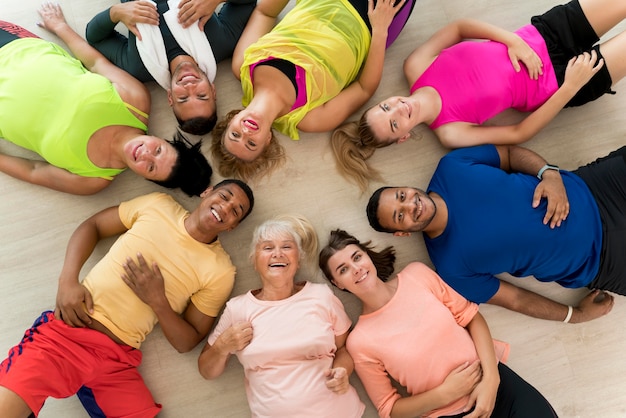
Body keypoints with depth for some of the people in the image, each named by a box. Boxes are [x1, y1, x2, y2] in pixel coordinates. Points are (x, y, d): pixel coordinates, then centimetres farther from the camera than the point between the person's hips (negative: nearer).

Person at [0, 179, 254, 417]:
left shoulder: (220, 271, -1)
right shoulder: (157, 204, 5)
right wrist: (67, 280, -4)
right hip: (66, 330, -2)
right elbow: (92, 226, 12)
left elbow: (187, 343, 2)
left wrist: (157, 300, -14)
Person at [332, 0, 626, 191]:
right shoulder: (449, 133, -24)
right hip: (552, 86, -3)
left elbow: (459, 27, -4)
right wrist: (571, 86, -23)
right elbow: (520, 133, -17)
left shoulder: (415, 66, -17)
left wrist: (513, 41, -19)